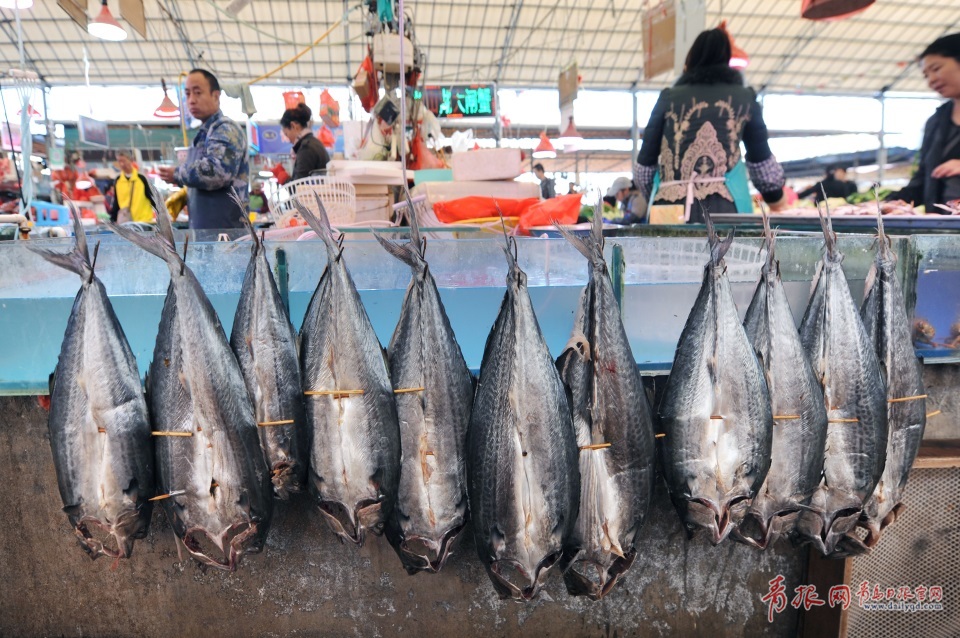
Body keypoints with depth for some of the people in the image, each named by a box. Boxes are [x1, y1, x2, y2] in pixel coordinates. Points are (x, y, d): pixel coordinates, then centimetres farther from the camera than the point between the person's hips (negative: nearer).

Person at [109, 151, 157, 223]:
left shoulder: (141, 178, -3)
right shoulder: (117, 181, 6)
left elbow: (151, 197, 0)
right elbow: (115, 202, 11)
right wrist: (113, 219, 7)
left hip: (144, 219, -2)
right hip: (125, 221, 3)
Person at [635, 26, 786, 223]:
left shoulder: (669, 97, 16)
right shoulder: (744, 98, 17)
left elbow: (644, 166, 14)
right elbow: (761, 161, 23)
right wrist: (776, 197, 41)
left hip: (668, 209, 1)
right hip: (721, 208, 0)